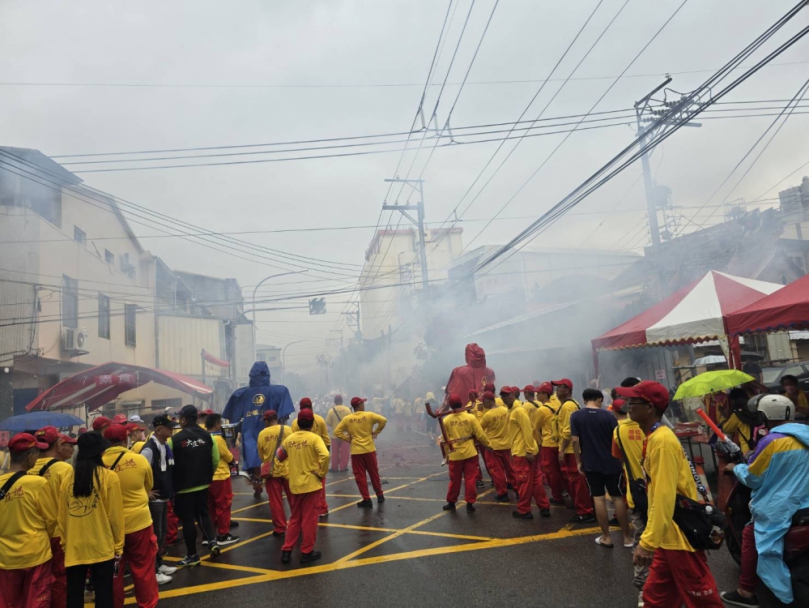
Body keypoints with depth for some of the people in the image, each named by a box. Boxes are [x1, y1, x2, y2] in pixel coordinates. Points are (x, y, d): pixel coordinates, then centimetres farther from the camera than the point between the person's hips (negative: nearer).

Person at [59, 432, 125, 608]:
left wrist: (65, 542, 19)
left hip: (74, 548, 3)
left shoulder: (68, 478, -1)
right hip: (102, 547, -3)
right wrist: (118, 545, 4)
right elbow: (115, 515, -7)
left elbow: (61, 516, 5)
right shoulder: (108, 477, -10)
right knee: (103, 594, 7)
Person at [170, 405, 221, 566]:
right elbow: (216, 460, 0)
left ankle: (192, 555, 15)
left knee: (188, 519, 7)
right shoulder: (207, 436, -4)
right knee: (203, 514, 21)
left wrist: (174, 484, 7)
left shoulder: (175, 439, -16)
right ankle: (212, 542, 7)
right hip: (203, 485, 4)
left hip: (183, 487, -4)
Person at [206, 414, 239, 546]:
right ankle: (223, 536, 8)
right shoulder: (218, 439, -18)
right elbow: (229, 458, -8)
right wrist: (231, 457, 12)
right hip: (220, 477, -7)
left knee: (209, 507, 15)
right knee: (223, 506, 3)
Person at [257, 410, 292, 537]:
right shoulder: (287, 429, -7)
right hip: (287, 469, 0)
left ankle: (280, 529, 13)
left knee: (275, 502, 8)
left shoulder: (262, 434, -6)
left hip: (271, 471, 0)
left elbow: (261, 455, 5)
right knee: (293, 499, 14)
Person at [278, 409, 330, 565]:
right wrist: (322, 473, -12)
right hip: (311, 483, -4)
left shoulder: (289, 439, 3)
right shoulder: (314, 438, -11)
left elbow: (280, 457, 12)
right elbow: (325, 455, -25)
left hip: (295, 485, 5)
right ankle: (307, 552, 13)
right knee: (309, 519, 6)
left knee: (294, 519, 18)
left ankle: (286, 551, 18)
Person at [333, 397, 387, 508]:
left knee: (360, 476, 7)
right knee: (374, 474, 15)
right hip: (369, 449, 0)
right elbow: (383, 420, -11)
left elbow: (337, 432, -4)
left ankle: (366, 500, 7)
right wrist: (375, 432, 0)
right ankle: (380, 495, 26)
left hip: (356, 451, 0)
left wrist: (348, 439, 4)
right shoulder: (369, 415, -5)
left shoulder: (347, 419, -2)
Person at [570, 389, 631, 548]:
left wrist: (578, 462, 3)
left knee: (598, 498, 7)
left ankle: (606, 537, 13)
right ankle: (627, 537, 18)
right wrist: (621, 459, 9)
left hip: (590, 464, 0)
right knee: (618, 497, 11)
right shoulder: (608, 415, -7)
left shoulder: (576, 416, -6)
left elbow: (575, 440, -8)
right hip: (611, 462, 0)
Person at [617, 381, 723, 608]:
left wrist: (647, 542, -24)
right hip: (670, 535, 9)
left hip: (681, 535, -9)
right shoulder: (655, 437, 8)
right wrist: (650, 538, 19)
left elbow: (664, 498, -25)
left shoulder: (662, 440, -22)